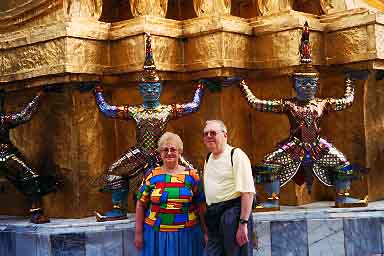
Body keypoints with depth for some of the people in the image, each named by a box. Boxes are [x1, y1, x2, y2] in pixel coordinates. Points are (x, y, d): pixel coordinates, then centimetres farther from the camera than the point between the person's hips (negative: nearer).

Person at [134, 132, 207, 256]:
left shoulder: (192, 175, 2)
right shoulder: (151, 175, 2)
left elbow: (200, 206, 5)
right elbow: (141, 205, 5)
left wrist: (204, 231, 3)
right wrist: (138, 232, 1)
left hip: (186, 235, 0)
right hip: (157, 234, 0)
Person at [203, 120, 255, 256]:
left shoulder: (236, 155, -8)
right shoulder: (208, 159, 15)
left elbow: (247, 192, -17)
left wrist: (243, 223, -22)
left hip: (233, 214, -7)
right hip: (213, 218, 7)